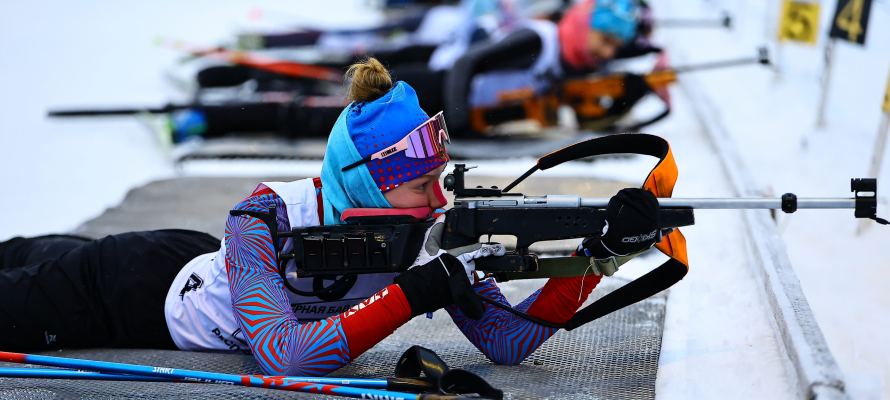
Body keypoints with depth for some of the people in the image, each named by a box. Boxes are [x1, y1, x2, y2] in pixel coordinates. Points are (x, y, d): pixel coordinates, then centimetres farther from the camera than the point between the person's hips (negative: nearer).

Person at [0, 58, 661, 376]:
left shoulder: (429, 234, -26)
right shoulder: (265, 220, -40)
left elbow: (507, 342, -28)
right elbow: (284, 355, -49)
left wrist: (601, 251, -41)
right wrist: (419, 290, -52)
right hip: (142, 286, -6)